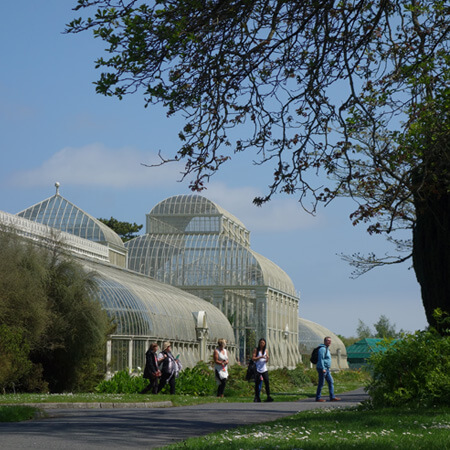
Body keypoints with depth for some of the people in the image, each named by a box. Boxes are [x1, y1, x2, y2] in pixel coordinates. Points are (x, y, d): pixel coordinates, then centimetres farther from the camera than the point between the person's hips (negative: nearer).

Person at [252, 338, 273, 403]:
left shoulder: (266, 350, 8)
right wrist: (260, 357, -18)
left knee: (267, 382, -9)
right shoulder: (256, 350, 1)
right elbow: (253, 358, -6)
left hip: (264, 369, 2)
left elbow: (267, 361, 8)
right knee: (257, 384, 0)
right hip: (257, 369, -2)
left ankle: (268, 397, -8)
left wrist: (267, 358, -14)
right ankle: (257, 397, 8)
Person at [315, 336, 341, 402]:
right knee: (321, 383, -4)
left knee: (331, 382, 6)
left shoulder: (327, 349, 18)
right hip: (322, 368, -10)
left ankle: (332, 397, 6)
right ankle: (318, 398, 3)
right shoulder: (322, 348, -14)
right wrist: (323, 368, -24)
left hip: (326, 369, 10)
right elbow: (320, 359, -20)